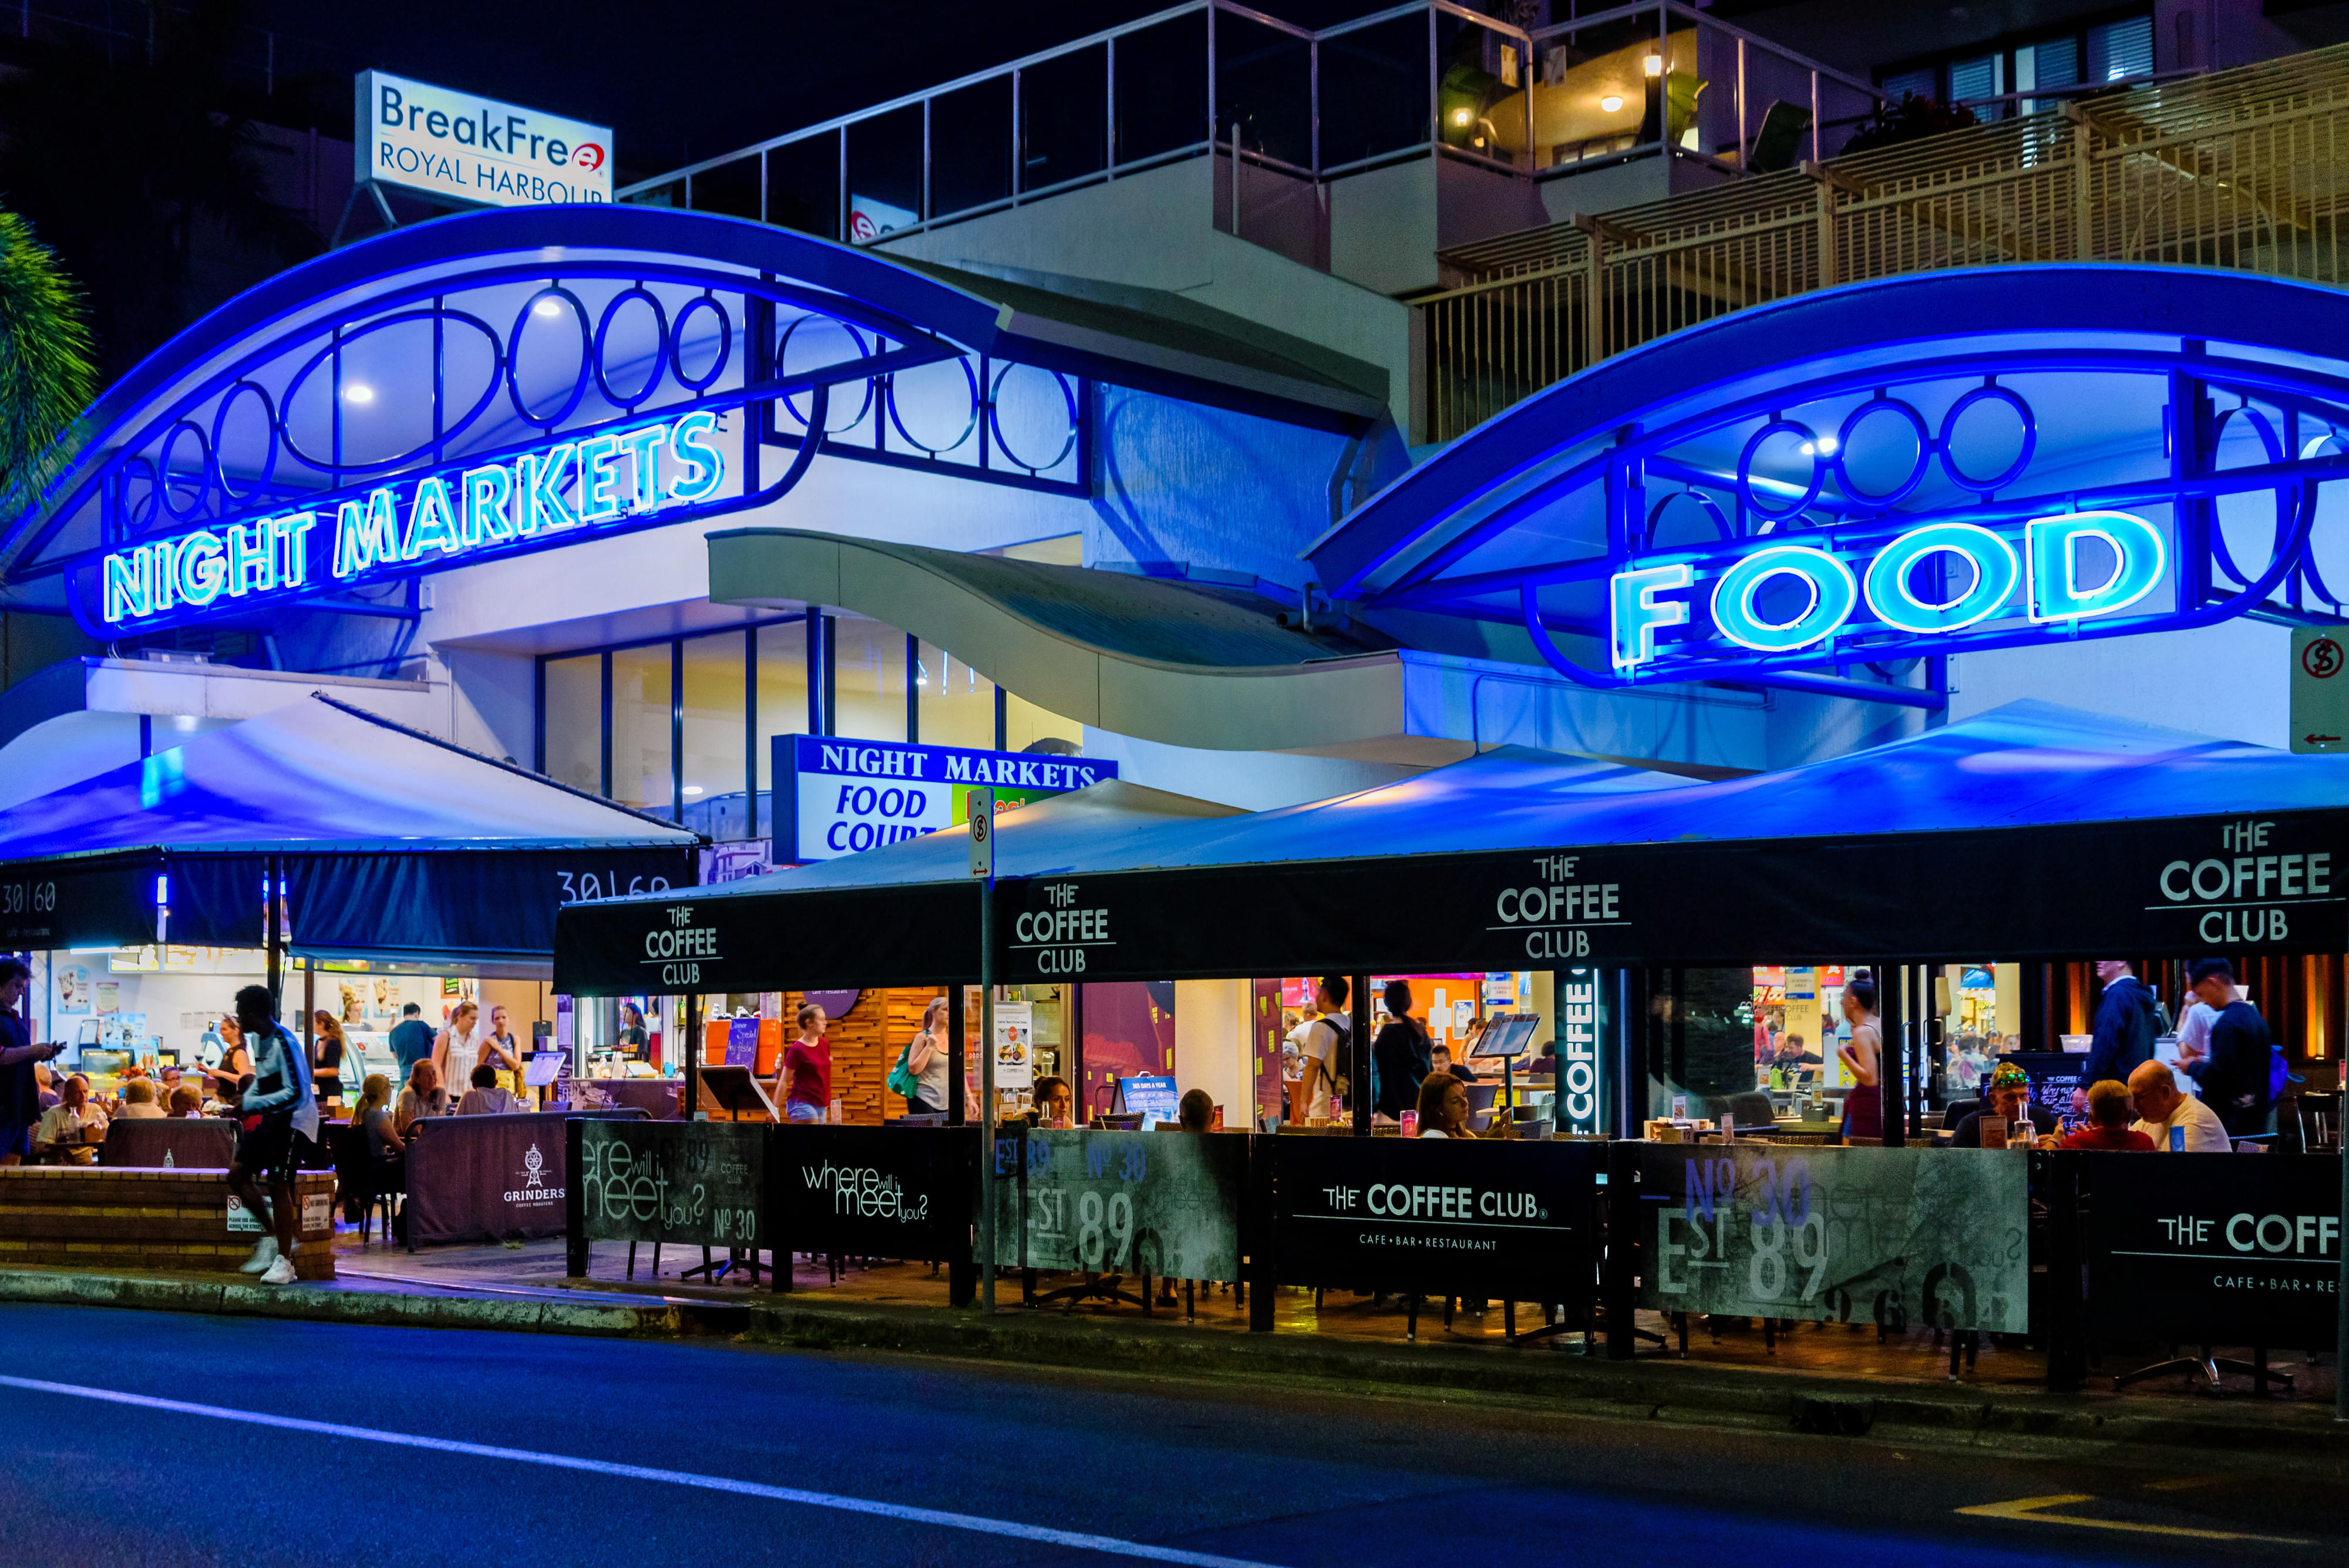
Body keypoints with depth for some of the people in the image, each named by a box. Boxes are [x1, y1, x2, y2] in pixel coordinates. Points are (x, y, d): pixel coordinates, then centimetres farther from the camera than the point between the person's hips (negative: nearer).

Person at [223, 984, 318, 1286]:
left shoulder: (285, 1044, -22)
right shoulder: (255, 1040, 7)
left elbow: (297, 1094, -26)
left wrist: (250, 1104, -24)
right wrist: (244, 1106, 8)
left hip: (294, 1119, -9)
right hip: (270, 1118, 9)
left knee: (278, 1185, -11)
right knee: (237, 1173, 3)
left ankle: (284, 1261, -3)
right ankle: (272, 1236, 15)